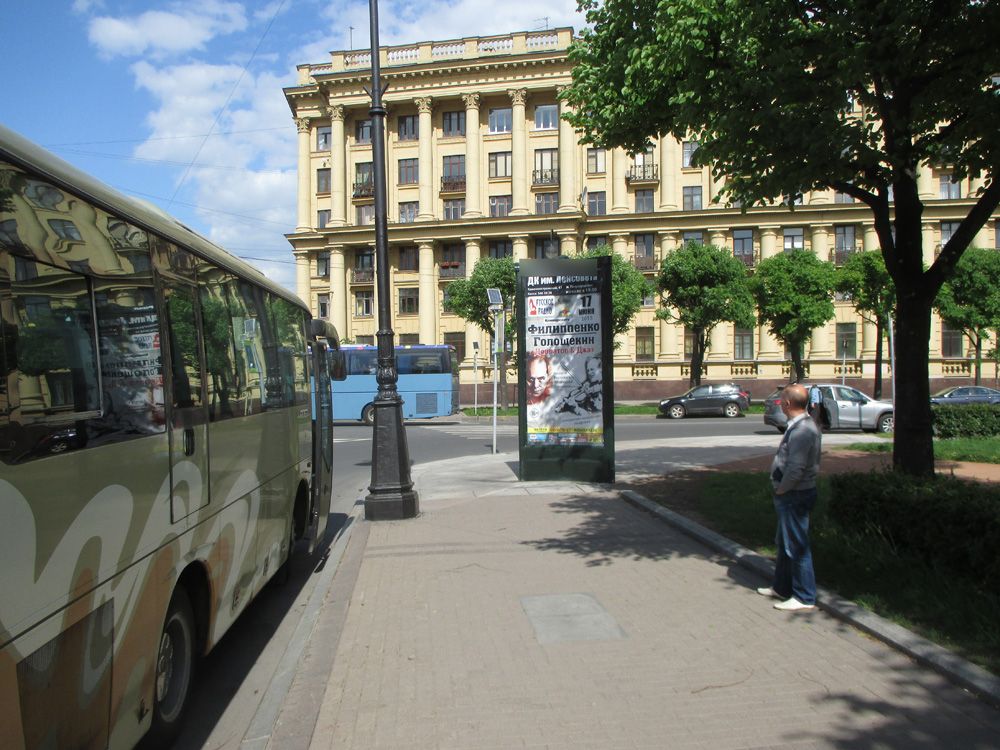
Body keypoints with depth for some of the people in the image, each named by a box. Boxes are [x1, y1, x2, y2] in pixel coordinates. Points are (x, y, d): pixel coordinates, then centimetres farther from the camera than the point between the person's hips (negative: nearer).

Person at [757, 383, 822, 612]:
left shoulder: (802, 430, -23)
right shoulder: (801, 426, 9)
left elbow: (796, 469, -27)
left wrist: (781, 490, -13)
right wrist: (781, 490, 11)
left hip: (795, 496, -11)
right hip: (790, 495, 11)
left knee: (797, 547, 0)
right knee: (784, 543, 21)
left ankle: (805, 597, 11)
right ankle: (781, 587, 34)